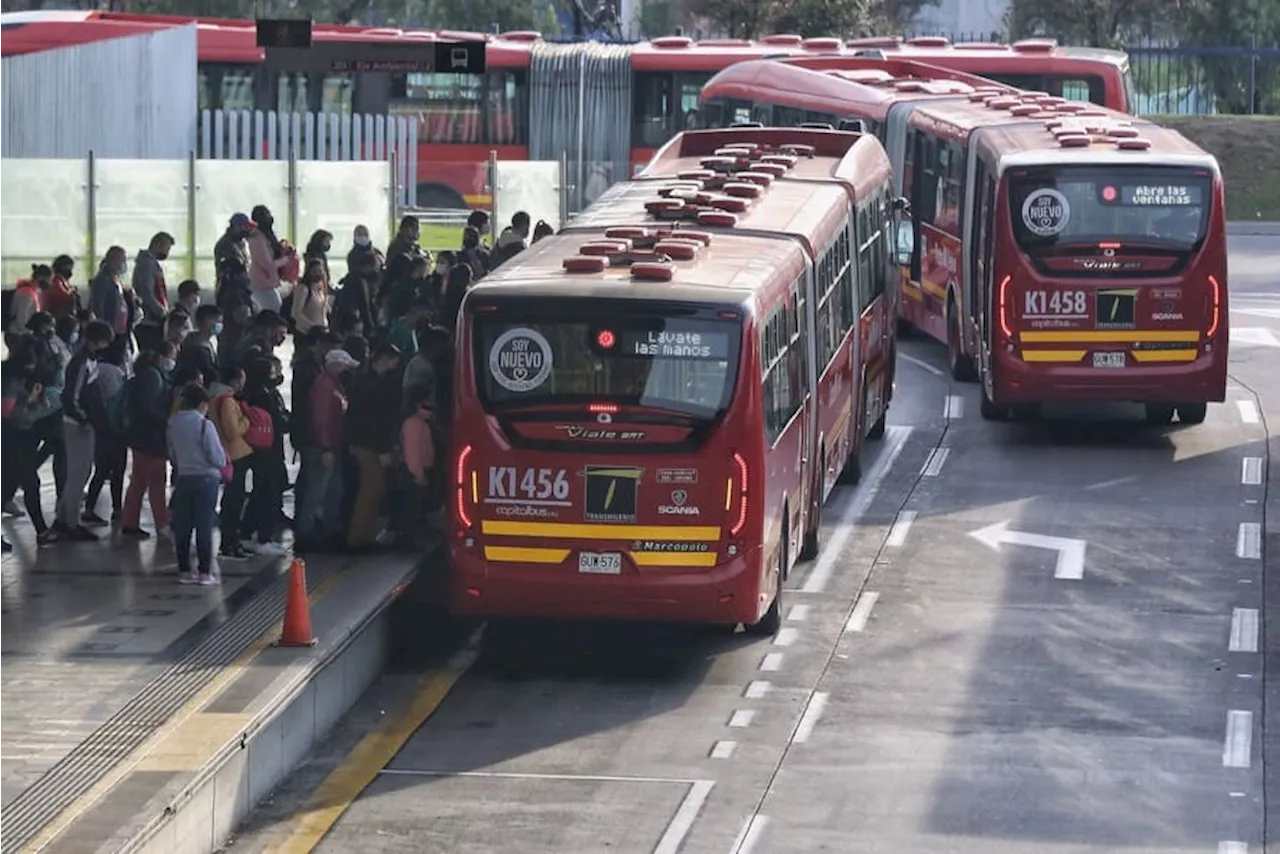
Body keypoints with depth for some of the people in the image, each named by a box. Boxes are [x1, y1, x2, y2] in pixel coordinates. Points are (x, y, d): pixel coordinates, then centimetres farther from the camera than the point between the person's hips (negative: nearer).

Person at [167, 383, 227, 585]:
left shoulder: (173, 423, 1)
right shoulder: (204, 425, -14)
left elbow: (171, 453, 10)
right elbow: (218, 459, -12)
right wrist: (221, 463, 9)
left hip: (182, 478, 4)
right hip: (206, 478, -4)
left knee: (182, 526, 9)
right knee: (204, 526, 0)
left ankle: (184, 570, 11)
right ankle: (205, 572, 1)